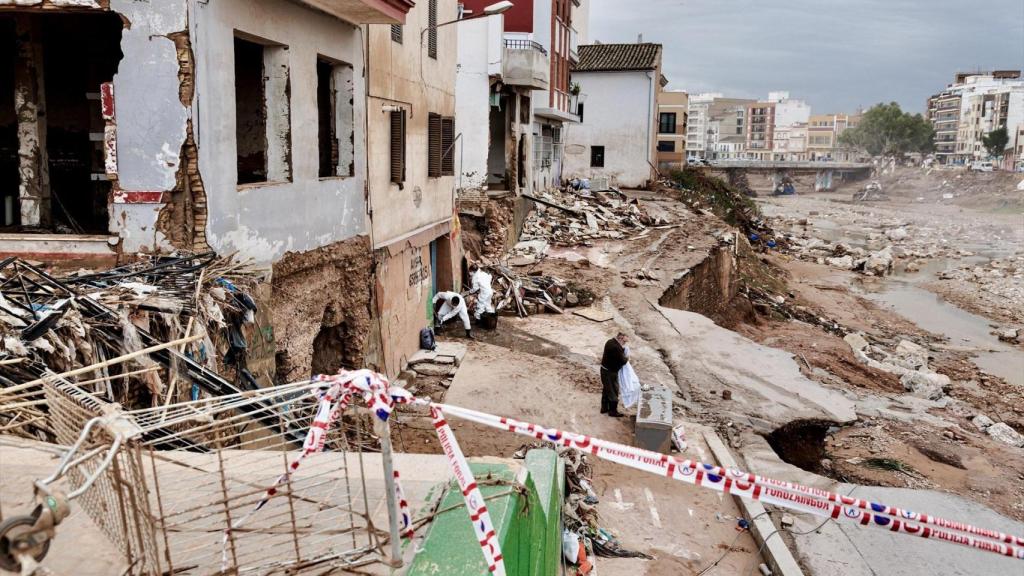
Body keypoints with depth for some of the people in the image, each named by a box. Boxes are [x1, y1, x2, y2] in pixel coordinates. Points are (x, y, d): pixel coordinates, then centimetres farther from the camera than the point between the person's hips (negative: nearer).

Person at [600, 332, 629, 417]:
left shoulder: (610, 342, 2)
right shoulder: (616, 347, -28)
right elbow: (622, 361, -22)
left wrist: (622, 349, 1)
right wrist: (627, 358, -2)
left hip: (604, 369, 10)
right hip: (610, 372, -10)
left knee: (606, 389, 22)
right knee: (613, 391, 5)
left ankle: (604, 408, 34)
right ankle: (613, 411, 18)